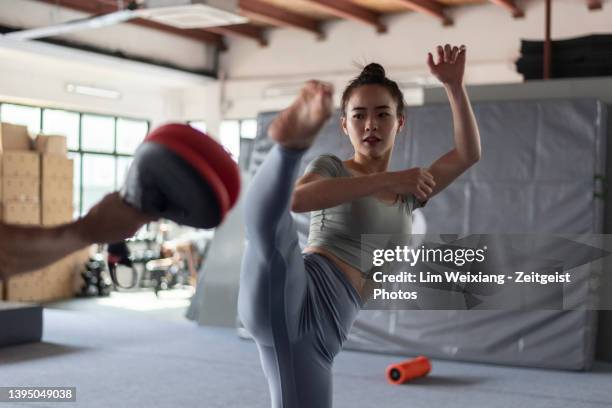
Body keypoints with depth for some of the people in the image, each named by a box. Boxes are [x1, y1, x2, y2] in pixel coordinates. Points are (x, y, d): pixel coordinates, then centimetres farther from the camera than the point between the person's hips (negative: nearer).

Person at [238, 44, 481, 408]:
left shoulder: (409, 192, 27)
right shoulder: (333, 168, 11)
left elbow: (469, 153, 14)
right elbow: (297, 198, -14)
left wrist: (454, 85, 4)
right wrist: (387, 179, -14)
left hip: (323, 330, 5)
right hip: (291, 298, -4)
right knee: (270, 222, -35)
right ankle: (294, 141, -64)